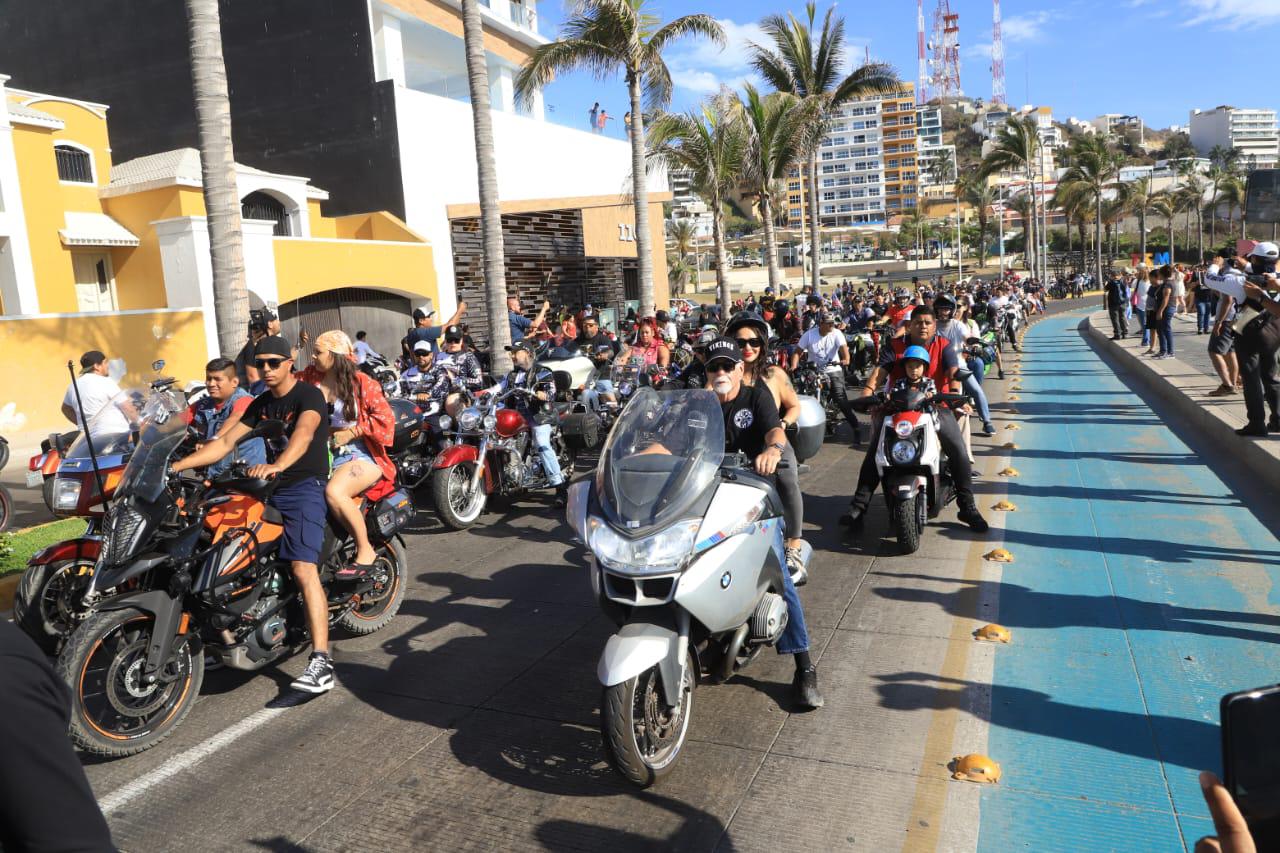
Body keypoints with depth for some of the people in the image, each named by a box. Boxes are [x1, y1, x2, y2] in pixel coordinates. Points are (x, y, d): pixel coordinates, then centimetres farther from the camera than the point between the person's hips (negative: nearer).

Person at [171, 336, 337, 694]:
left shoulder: (309, 394, -8)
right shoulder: (261, 403, 17)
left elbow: (304, 432, -28)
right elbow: (225, 442, 14)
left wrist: (277, 465, -47)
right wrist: (175, 466, 3)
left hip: (305, 486, -9)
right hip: (271, 489, 9)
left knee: (303, 569, -24)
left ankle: (321, 663, -31)